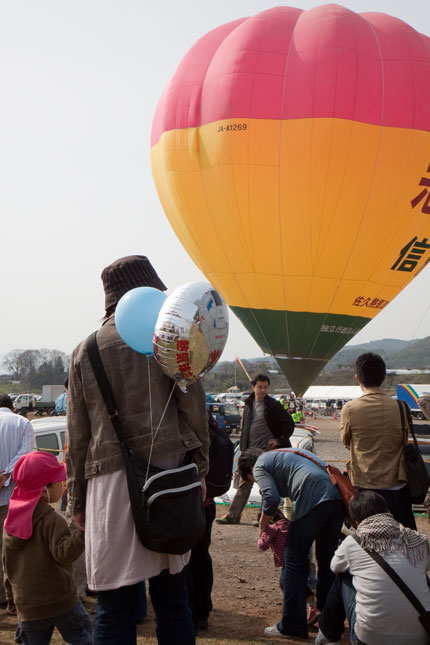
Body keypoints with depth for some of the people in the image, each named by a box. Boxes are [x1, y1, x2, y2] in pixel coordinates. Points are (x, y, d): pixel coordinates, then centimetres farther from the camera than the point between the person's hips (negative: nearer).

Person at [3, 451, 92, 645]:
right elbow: (63, 552, -25)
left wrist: (11, 584, 26)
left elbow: (7, 560, 14)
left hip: (26, 606, 6)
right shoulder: (51, 520, -14)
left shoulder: (10, 521, 7)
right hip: (61, 601, -5)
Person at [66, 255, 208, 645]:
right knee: (172, 596, 13)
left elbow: (77, 433, 8)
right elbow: (194, 410, 1)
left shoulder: (85, 350, 5)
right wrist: (200, 470, 12)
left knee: (114, 607, 4)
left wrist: (77, 498, 14)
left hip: (109, 484, 0)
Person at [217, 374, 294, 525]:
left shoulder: (273, 405, -7)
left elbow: (289, 423, -2)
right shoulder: (249, 404, 8)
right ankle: (233, 515, 7)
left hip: (268, 449, -5)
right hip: (251, 449, 5)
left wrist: (279, 440, -9)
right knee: (244, 482, 5)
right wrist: (243, 449, 13)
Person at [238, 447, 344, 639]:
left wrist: (263, 526, 12)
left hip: (312, 500, -8)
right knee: (326, 560, 19)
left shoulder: (260, 465, 11)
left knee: (294, 561, 6)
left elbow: (272, 498, -6)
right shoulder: (286, 453, 34)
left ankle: (293, 626, 11)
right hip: (338, 497, 8)